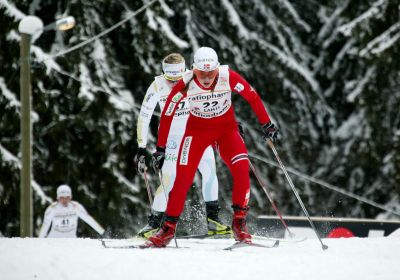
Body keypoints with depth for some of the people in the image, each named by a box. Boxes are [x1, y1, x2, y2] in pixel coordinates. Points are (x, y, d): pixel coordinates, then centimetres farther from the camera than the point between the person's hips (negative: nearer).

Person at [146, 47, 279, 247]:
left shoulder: (228, 77, -23)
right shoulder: (185, 84, -23)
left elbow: (252, 96, -8)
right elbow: (167, 115, -12)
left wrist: (266, 124, -5)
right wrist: (160, 148, -9)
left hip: (226, 129, 0)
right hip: (197, 130, 0)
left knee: (241, 169, -22)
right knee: (183, 178, -13)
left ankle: (239, 222, -10)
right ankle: (168, 229, 0)